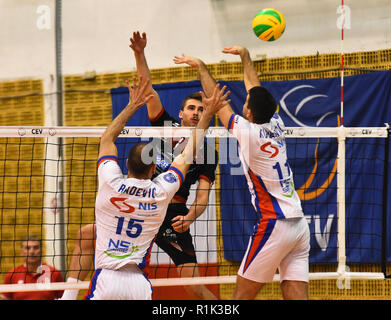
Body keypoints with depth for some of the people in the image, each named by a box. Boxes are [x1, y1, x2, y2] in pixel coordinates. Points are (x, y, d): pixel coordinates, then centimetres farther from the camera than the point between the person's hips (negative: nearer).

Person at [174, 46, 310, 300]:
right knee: (296, 296, 0)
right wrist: (244, 55, 35)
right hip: (300, 224, 7)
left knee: (242, 295, 3)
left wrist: (201, 66, 14)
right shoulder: (276, 126, 7)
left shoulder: (249, 133, -11)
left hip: (274, 225, -7)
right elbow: (256, 89, 23)